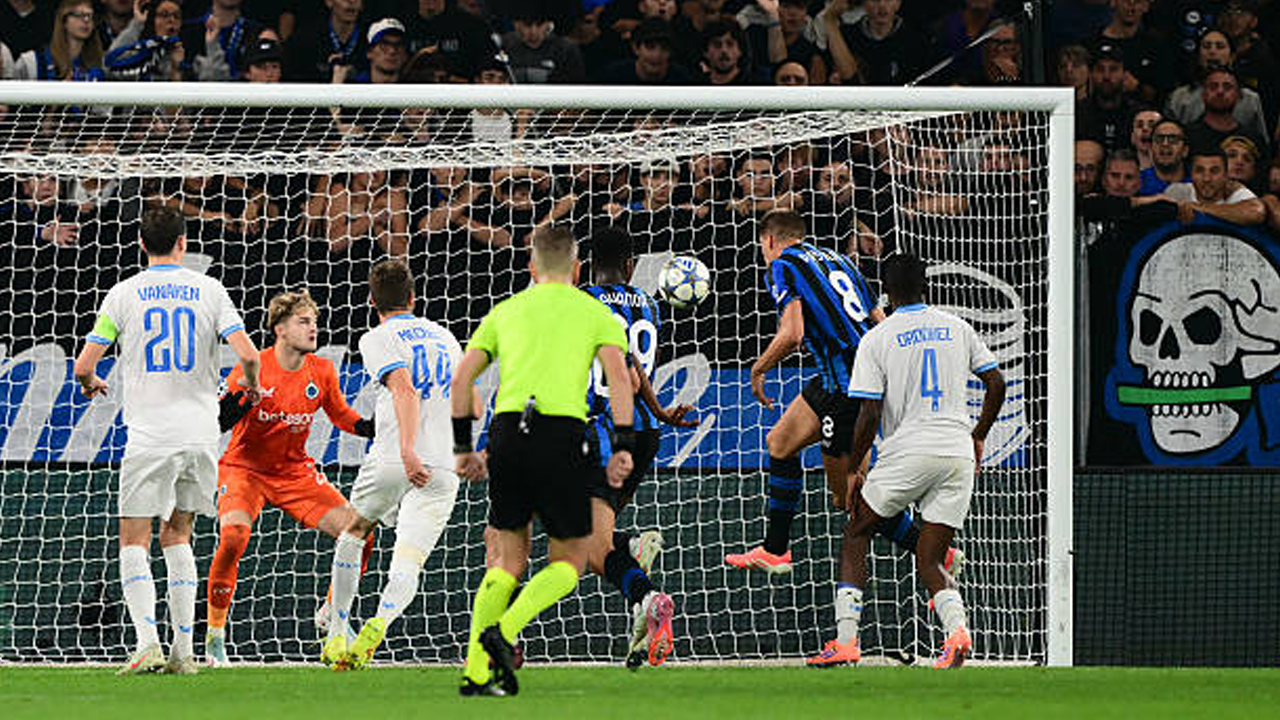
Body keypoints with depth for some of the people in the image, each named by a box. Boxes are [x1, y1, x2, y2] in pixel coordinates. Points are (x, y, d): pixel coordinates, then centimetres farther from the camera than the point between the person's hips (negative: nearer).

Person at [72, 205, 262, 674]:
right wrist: (250, 386, 17)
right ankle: (183, 650, 9)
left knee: (134, 543, 0)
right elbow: (247, 354, -5)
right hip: (201, 433, 3)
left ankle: (148, 643, -18)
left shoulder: (125, 293, 0)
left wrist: (91, 383, 23)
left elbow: (84, 365, -1)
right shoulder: (209, 290, 4)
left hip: (150, 437, -3)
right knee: (176, 535, 15)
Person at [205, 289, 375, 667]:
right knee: (234, 534, -31)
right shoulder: (253, 369, -18)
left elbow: (341, 416, 13)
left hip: (295, 470, 4)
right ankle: (215, 632, -14)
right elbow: (215, 423, -16)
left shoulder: (321, 372, -4)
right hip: (244, 468, -4)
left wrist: (374, 427, -5)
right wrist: (241, 398, -35)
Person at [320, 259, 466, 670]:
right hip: (443, 470, 3)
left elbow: (406, 390, -16)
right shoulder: (445, 337, 19)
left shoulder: (378, 339, 1)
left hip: (391, 462, -3)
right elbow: (467, 401, 28)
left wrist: (407, 450, -28)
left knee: (352, 533, 24)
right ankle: (379, 624, -35)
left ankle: (336, 636, 21)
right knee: (407, 565, -4)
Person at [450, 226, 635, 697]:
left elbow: (462, 378, 14)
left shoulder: (506, 310, 21)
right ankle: (503, 631, -13)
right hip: (562, 432, -3)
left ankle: (476, 671, 5)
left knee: (510, 559, 16)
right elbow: (618, 375, -2)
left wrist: (463, 446, 20)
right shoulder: (595, 312, 13)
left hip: (507, 429, 3)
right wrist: (623, 446, -6)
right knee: (570, 562, 11)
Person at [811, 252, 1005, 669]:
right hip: (959, 455, 4)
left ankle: (845, 640, 5)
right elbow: (996, 383, 12)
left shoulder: (877, 339, -2)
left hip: (907, 452, -4)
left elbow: (869, 416, -6)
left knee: (855, 537, 15)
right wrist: (979, 436, 24)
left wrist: (855, 470, 4)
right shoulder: (957, 329, 11)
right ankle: (956, 628, -21)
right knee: (929, 562, 8)